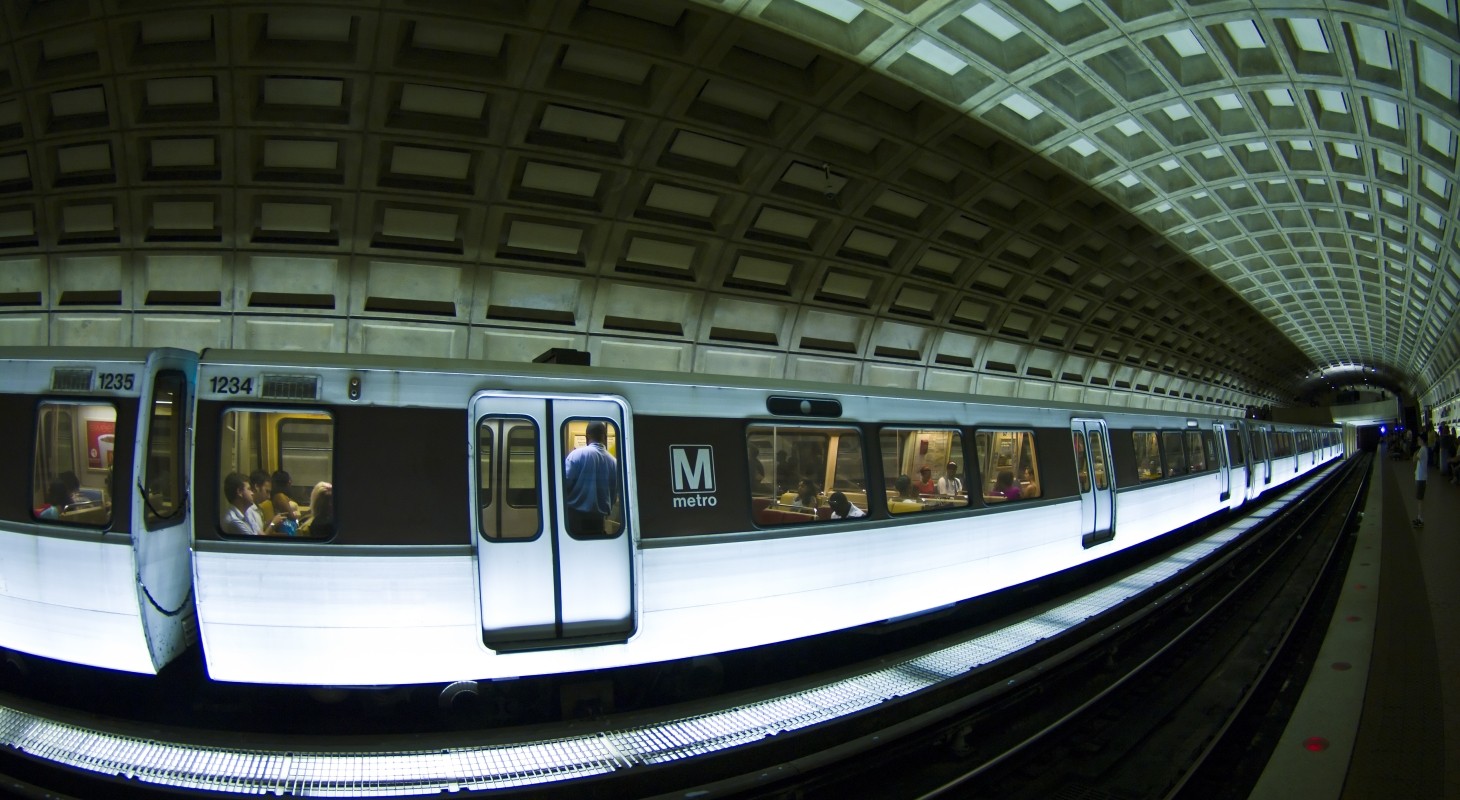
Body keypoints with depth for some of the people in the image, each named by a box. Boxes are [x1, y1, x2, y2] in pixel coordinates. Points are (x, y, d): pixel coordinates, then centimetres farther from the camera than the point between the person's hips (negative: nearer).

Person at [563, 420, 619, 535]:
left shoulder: (578, 454, -9)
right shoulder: (613, 461, 6)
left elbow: (564, 481, -13)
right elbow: (614, 492, 13)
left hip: (575, 515, -4)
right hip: (598, 517, 4)